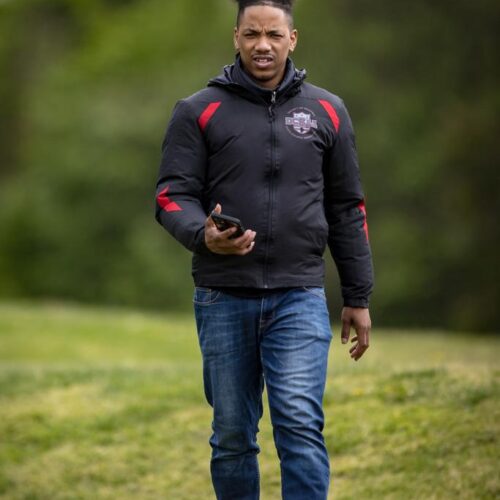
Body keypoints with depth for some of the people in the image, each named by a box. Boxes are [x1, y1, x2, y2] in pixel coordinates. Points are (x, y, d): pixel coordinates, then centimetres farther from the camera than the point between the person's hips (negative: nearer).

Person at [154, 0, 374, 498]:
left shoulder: (326, 112, 8)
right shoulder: (199, 112, 2)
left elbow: (346, 209, 12)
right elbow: (172, 195, -2)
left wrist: (358, 298, 11)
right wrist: (203, 234, -24)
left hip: (299, 296, 0)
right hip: (223, 298, 0)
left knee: (300, 425, -12)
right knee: (232, 435, 8)